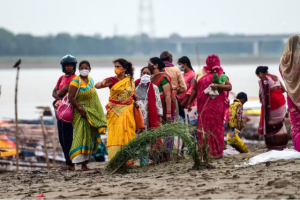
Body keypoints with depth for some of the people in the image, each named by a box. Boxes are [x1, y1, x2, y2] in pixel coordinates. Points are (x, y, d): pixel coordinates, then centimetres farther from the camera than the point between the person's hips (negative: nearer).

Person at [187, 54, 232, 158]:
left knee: (215, 126, -2)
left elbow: (229, 87, -2)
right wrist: (189, 103, 12)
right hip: (203, 105, 3)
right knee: (203, 126, 0)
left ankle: (217, 152, 1)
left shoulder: (220, 74, 6)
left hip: (215, 105, -3)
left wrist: (218, 86, -19)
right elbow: (195, 89, 17)